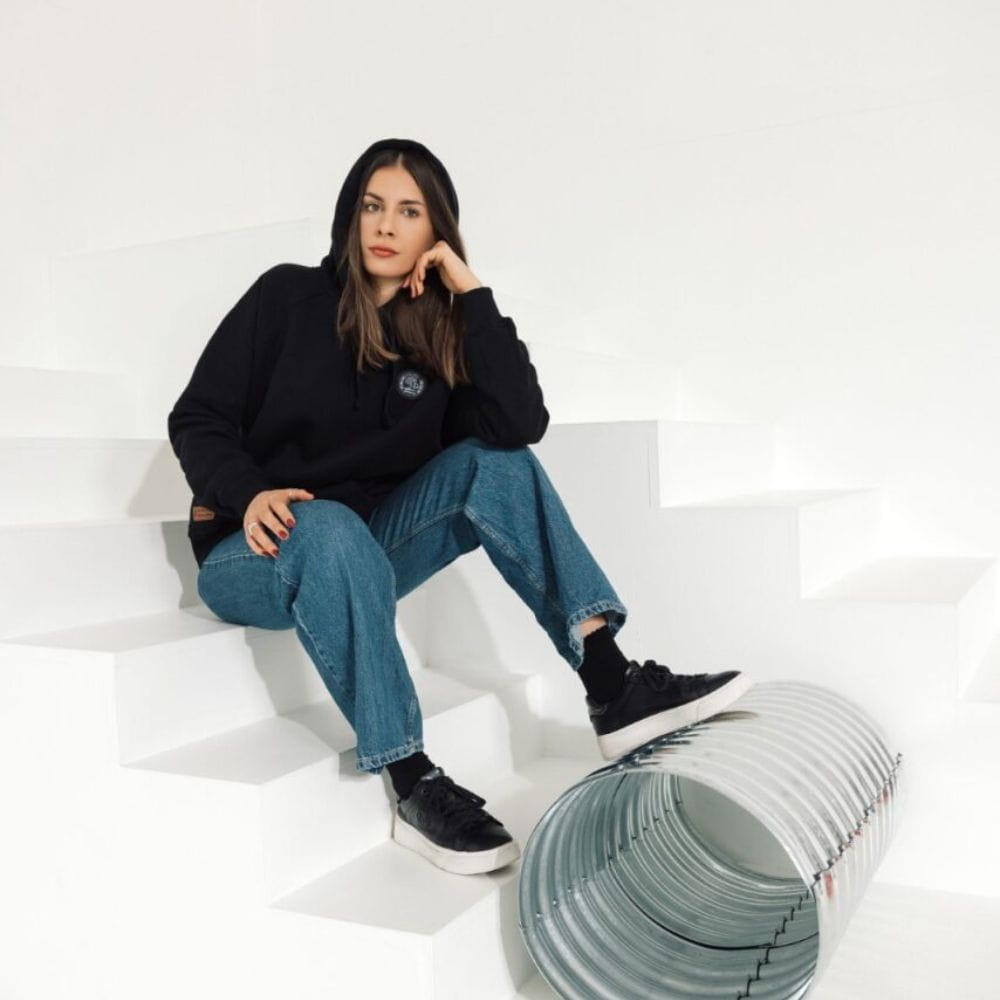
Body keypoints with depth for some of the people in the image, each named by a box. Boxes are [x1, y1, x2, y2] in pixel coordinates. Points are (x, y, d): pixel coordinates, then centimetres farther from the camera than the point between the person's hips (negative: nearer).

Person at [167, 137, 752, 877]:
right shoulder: (288, 297, -4)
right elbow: (197, 419, -5)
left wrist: (471, 294, -16)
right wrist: (247, 494, -24)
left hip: (366, 549, 3)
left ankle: (614, 688, -29)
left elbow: (521, 424, -17)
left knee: (495, 465, -20)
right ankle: (415, 788, -32)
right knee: (332, 526, -39)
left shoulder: (440, 332, 2)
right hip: (255, 554, -3)